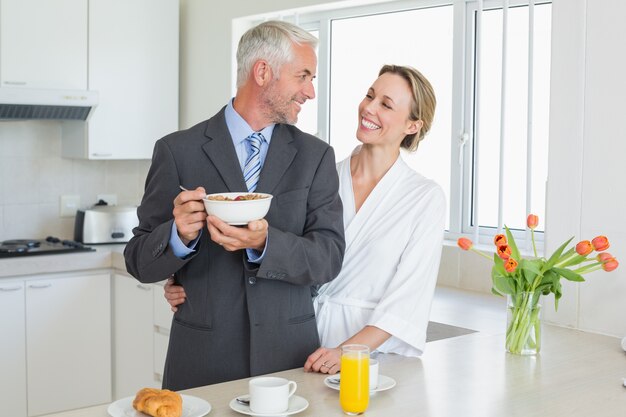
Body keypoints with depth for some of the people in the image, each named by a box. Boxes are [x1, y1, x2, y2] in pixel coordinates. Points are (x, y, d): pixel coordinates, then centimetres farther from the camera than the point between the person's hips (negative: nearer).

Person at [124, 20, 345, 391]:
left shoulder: (317, 156, 3)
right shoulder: (178, 151, -3)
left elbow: (330, 256, -6)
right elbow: (140, 260, 0)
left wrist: (264, 244, -23)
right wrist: (179, 235, -22)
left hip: (290, 356, 2)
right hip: (203, 359, -1)